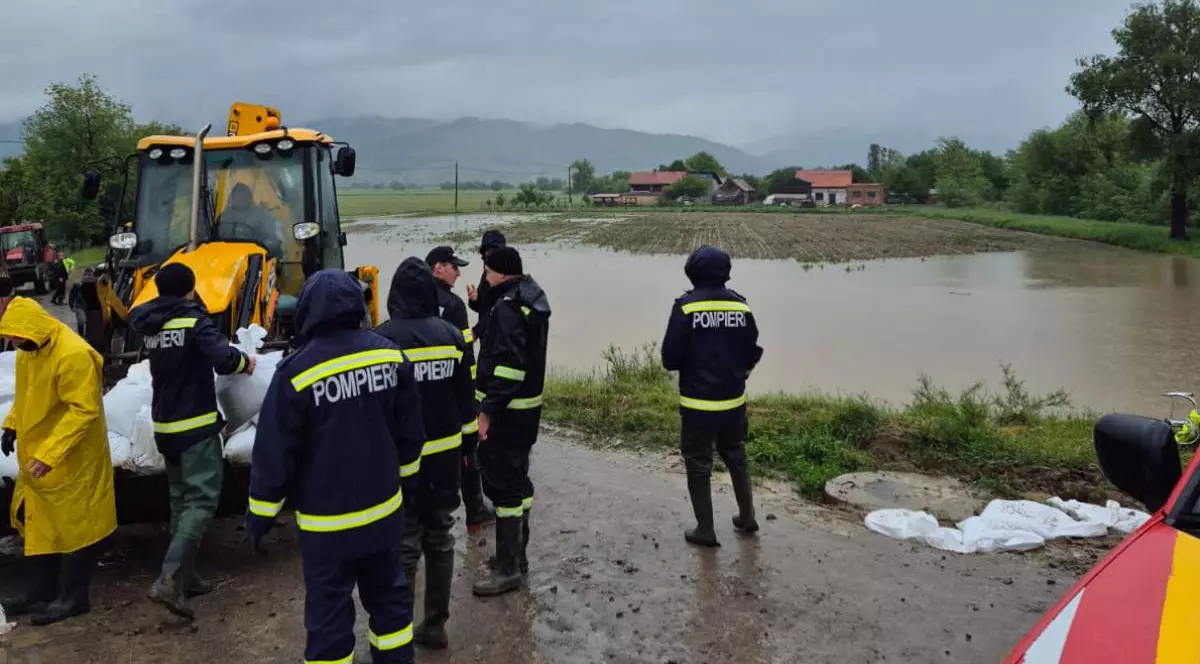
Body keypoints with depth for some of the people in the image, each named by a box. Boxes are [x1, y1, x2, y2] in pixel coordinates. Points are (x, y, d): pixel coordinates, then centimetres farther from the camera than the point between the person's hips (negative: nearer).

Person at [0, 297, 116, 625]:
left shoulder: (74, 355, -26)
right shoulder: (28, 351, 4)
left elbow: (84, 410, -27)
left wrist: (49, 454, -29)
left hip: (71, 460, -9)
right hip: (34, 456, 9)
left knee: (74, 524, 3)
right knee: (36, 523, 17)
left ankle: (74, 595, 15)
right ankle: (44, 589, 31)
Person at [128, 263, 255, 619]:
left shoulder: (149, 326, 6)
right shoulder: (193, 320, -16)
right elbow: (222, 359, -26)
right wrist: (245, 362, -5)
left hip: (165, 425, 8)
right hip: (196, 424, -8)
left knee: (181, 498, 17)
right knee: (202, 499, -7)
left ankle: (185, 575, 22)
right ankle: (169, 579, -17)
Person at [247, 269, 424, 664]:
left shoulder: (297, 373, -18)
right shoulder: (390, 354, -6)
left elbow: (275, 453, -12)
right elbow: (410, 434, 4)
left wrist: (260, 514, 1)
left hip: (327, 520, -4)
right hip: (384, 510, 4)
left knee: (329, 614, 8)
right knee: (389, 597, 20)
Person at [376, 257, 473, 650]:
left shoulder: (384, 339, -14)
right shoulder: (452, 335, 1)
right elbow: (466, 400, 7)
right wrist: (464, 444, 17)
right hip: (444, 454, 4)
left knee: (404, 546, 2)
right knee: (440, 539, 13)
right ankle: (435, 627, 23)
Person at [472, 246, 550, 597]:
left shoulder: (508, 307, -18)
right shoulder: (533, 300, 13)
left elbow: (507, 364, -26)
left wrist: (488, 410, -23)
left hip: (506, 410, -10)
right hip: (526, 406, 10)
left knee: (502, 482, -5)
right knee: (517, 478, 17)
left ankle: (508, 567, 2)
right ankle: (516, 554, 28)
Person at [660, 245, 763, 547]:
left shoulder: (686, 306, -15)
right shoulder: (741, 306, -3)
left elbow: (670, 358, -12)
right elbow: (753, 355, 2)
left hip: (698, 403, -4)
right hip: (734, 401, 4)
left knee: (699, 465, 9)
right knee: (736, 457, 23)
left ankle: (705, 529, 16)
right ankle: (747, 517, 33)